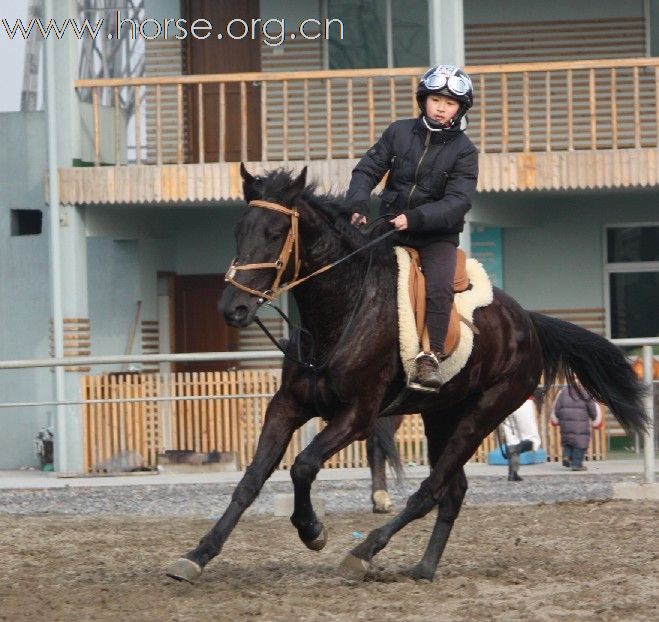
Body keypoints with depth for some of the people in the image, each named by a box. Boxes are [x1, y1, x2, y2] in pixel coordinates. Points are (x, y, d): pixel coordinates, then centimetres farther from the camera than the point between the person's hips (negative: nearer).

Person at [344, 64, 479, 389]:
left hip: (437, 235, -3)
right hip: (390, 227, 3)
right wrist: (358, 204, -17)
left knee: (439, 287, -26)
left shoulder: (464, 151, -4)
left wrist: (415, 218, -28)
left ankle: (430, 357, -25)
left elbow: (458, 201, -15)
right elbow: (367, 170, 3)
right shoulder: (399, 132, 4)